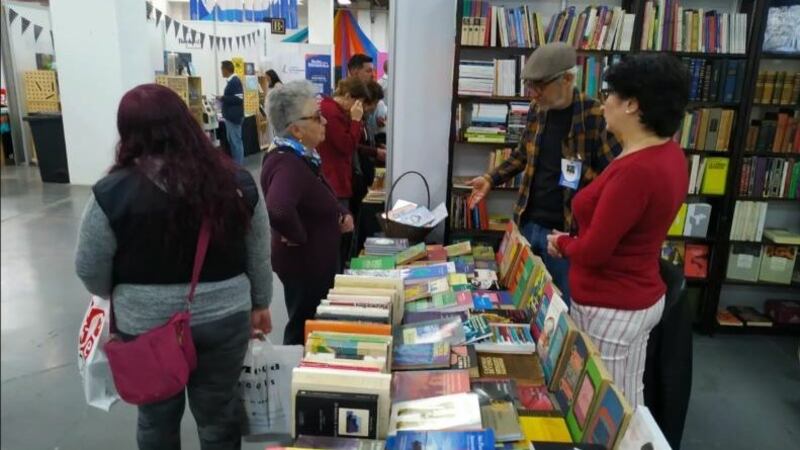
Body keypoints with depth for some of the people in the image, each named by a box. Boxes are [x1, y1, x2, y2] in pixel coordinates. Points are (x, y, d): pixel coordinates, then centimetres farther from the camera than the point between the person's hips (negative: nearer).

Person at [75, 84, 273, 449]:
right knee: (219, 416, 20)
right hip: (225, 320, 2)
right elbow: (259, 257, 0)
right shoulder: (237, 182, -9)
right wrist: (260, 304, 16)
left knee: (157, 419, 23)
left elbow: (90, 272, -5)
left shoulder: (112, 193, -16)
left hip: (146, 325, -1)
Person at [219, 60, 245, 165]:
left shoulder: (235, 81, -15)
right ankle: (234, 163, 25)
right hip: (230, 116, 10)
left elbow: (238, 98, -23)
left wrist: (223, 98, -16)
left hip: (234, 116, -10)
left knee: (236, 141, -4)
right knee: (231, 140, 16)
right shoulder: (231, 81, 14)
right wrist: (223, 98, 9)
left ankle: (239, 165, 2)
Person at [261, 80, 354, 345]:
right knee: (305, 331, 9)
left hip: (316, 261, 10)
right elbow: (278, 211, -47)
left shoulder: (302, 155, 3)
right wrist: (298, 237, -29)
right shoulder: (288, 162, -28)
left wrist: (341, 214, 2)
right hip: (305, 264, -10)